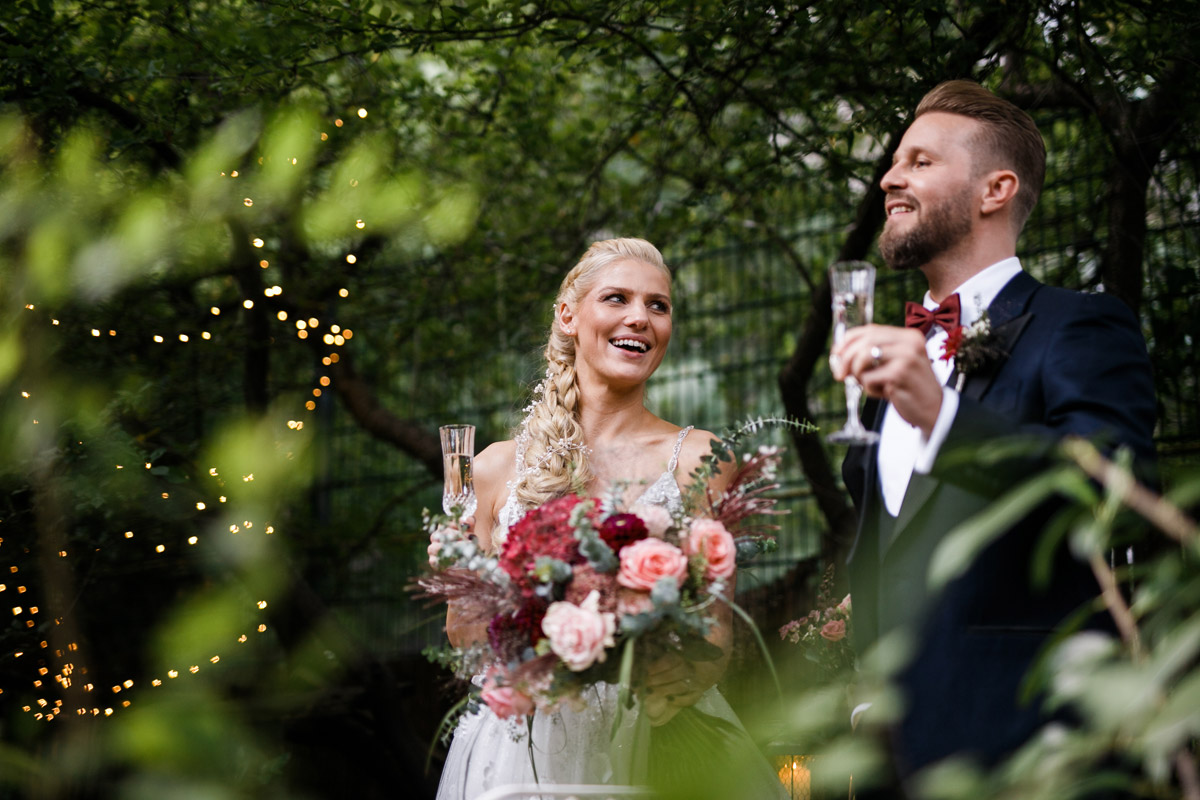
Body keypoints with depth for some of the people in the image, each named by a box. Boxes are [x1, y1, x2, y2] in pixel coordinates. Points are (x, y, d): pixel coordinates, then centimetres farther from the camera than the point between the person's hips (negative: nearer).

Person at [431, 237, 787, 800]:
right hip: (522, 746, 1)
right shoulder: (499, 466, 5)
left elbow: (716, 636, -3)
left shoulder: (697, 458, -1)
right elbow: (471, 649, 11)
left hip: (645, 744, -1)